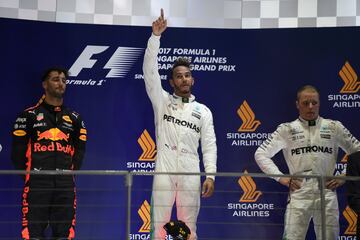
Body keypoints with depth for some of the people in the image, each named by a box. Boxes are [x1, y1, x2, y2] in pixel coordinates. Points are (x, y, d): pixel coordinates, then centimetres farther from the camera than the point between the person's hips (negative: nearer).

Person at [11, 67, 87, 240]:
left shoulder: (74, 118, 16)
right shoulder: (29, 115, 6)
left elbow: (80, 150, 17)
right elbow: (18, 149, 4)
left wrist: (71, 171, 6)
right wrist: (29, 174, 0)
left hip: (65, 184, 3)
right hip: (37, 183, -3)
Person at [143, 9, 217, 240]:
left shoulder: (203, 111, 12)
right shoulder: (162, 100, 9)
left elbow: (209, 145, 6)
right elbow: (150, 70, -2)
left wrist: (210, 175, -6)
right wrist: (156, 36, -10)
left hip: (191, 173, 1)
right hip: (164, 171, -1)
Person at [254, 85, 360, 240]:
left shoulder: (334, 127, 7)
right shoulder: (287, 129, 5)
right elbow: (261, 154, 6)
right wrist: (280, 178, -2)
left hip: (327, 193, 1)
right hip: (299, 193, -1)